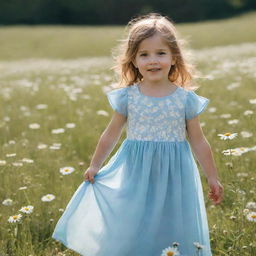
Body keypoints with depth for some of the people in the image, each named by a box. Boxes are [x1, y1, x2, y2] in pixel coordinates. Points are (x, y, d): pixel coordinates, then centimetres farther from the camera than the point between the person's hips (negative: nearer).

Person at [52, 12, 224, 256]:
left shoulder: (186, 99, -4)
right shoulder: (127, 97, -3)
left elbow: (198, 141, 3)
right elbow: (111, 135, 9)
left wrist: (212, 178, 6)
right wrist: (94, 166, 16)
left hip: (174, 177, 0)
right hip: (136, 177, 1)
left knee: (173, 232, 5)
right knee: (129, 234, 5)